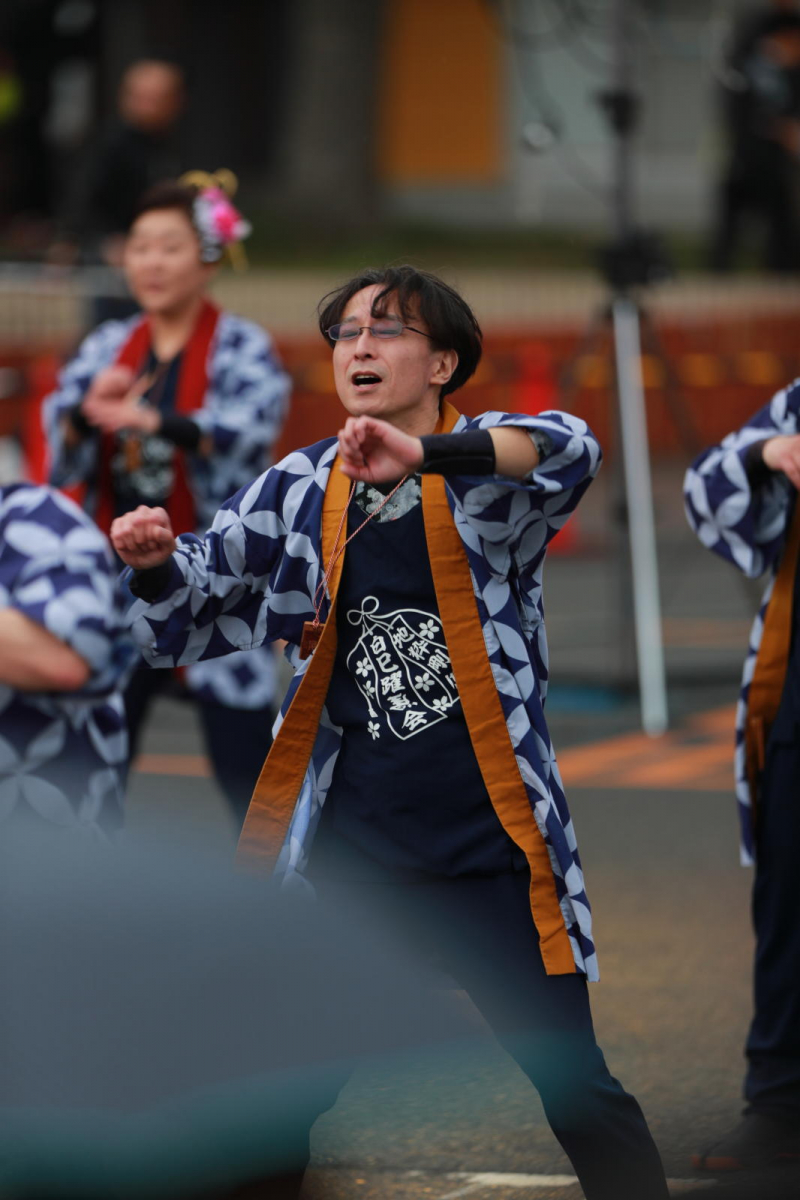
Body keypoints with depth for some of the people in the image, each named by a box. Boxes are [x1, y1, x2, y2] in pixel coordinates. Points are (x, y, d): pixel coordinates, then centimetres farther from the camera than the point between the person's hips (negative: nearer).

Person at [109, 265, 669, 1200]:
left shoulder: (487, 470, -3)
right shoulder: (300, 490, 8)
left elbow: (569, 453, -26)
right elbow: (192, 612, 14)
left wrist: (426, 455, -43)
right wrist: (156, 562, -10)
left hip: (487, 846, -3)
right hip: (348, 846, 3)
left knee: (576, 1092, -2)